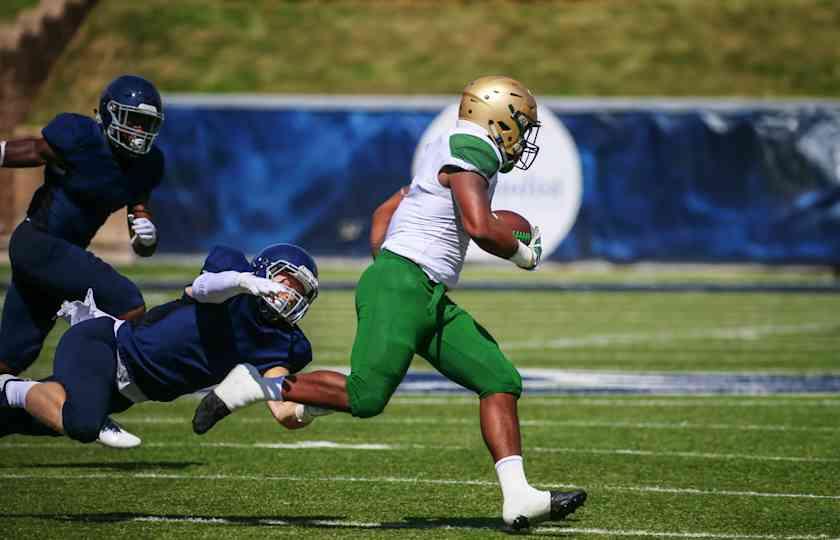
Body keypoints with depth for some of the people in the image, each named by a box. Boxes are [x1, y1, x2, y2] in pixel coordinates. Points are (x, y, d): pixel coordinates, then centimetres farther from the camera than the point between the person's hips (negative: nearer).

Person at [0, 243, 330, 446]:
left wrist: (310, 410, -37)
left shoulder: (278, 347, -1)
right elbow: (204, 288, -32)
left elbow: (285, 413, -14)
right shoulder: (231, 267, -9)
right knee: (82, 426, -34)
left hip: (122, 393, 6)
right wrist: (242, 281, -52)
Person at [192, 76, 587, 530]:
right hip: (402, 286, -10)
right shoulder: (472, 150, -8)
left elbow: (384, 213, 28)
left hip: (430, 303, 10)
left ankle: (517, 498, -5)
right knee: (365, 398, -14)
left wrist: (386, 267, 26)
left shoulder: (444, 157, 22)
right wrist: (522, 254, -4)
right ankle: (254, 386, 0)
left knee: (501, 381, 2)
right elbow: (480, 227, -22)